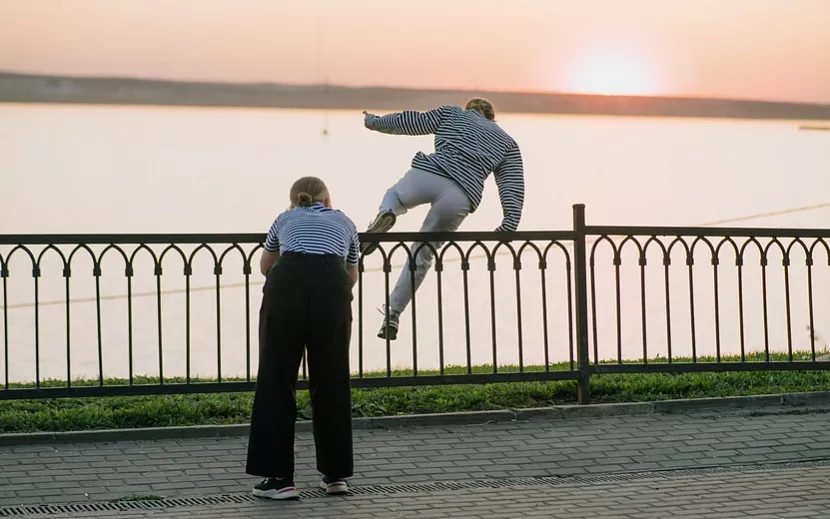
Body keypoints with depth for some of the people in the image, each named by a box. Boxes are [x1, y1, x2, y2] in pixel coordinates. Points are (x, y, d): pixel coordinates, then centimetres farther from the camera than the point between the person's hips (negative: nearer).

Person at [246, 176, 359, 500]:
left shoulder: (285, 219, 31)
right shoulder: (344, 222, 31)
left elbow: (266, 266, 47)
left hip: (286, 286, 0)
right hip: (331, 289, 1)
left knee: (276, 381, 9)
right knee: (331, 383, 15)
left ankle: (279, 478, 7)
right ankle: (336, 474, 21)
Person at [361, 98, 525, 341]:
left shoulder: (452, 113, 26)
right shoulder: (507, 143, 26)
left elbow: (412, 122, 25)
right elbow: (513, 186, 13)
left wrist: (376, 122, 39)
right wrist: (510, 225, 6)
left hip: (427, 175, 0)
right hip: (461, 197, 0)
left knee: (395, 195, 34)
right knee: (422, 254, 16)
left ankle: (385, 215, -2)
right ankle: (393, 313, 10)